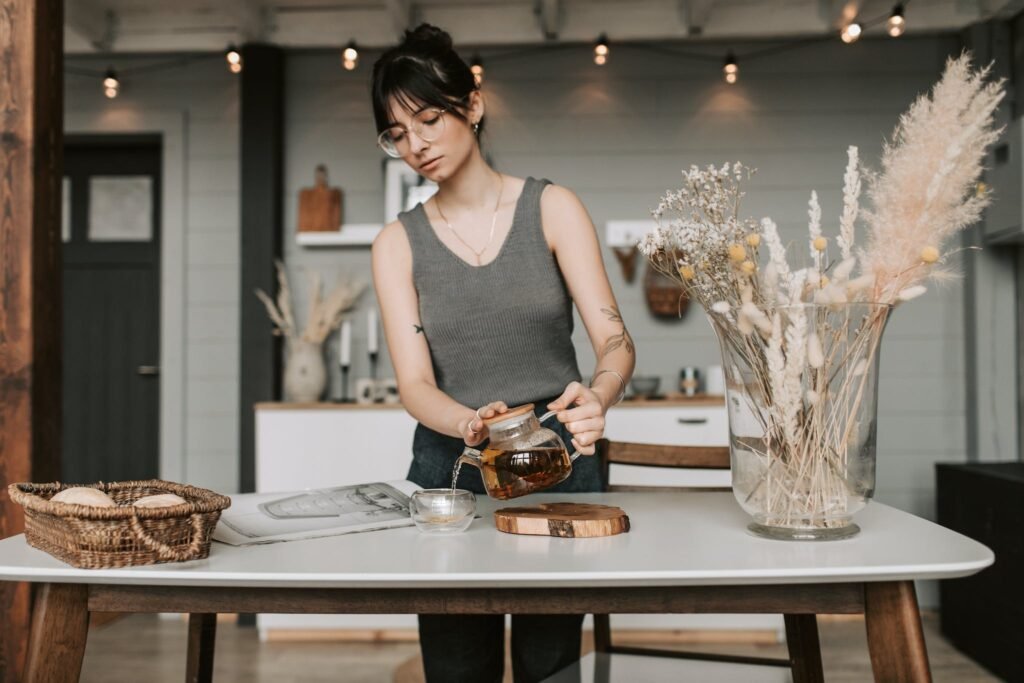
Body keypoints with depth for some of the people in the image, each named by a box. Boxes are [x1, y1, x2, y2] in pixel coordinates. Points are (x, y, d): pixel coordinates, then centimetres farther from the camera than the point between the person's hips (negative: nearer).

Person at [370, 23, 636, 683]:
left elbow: (615, 339, -10)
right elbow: (415, 385, -7)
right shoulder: (399, 243, 2)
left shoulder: (551, 208, -2)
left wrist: (597, 397, -33)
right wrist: (470, 424, -29)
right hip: (451, 466, 1)